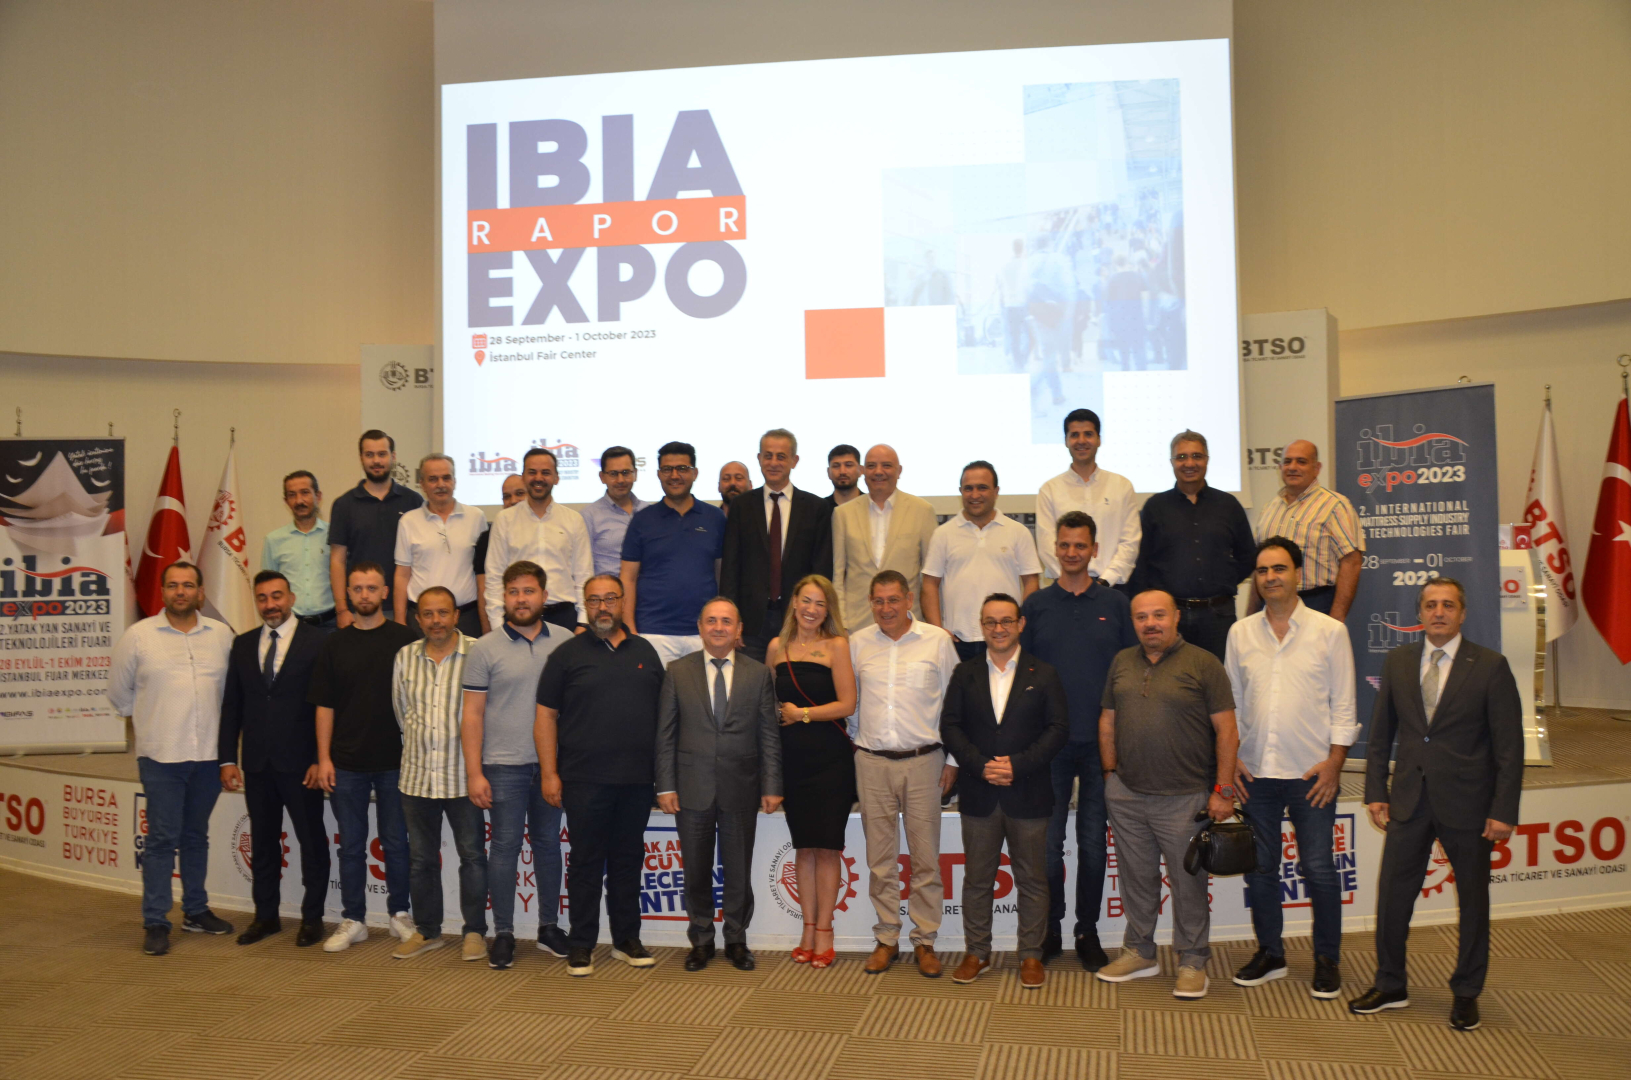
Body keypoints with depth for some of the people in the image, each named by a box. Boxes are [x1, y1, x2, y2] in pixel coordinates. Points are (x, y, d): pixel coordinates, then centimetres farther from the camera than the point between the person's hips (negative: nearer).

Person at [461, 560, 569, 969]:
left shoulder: (565, 642, 4)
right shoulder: (486, 649, -1)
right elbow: (472, 714, -1)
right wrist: (474, 773, -6)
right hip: (504, 766, -2)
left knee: (548, 844, 11)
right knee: (505, 846, 1)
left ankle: (549, 927, 22)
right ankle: (503, 934, 12)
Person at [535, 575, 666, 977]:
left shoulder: (645, 652, 11)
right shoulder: (567, 654, 2)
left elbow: (663, 712, 14)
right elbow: (546, 716, 0)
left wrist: (664, 771, 8)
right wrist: (549, 773, -7)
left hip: (637, 779, 3)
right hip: (585, 779, -3)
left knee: (628, 861, 11)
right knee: (586, 863, 3)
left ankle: (627, 939, 21)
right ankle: (580, 946, 13)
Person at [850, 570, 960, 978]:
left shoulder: (937, 640, 1)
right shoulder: (857, 643, 6)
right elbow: (848, 700, 13)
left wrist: (952, 760, 2)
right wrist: (851, 752, 10)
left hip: (923, 761, -2)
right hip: (872, 761, 2)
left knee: (926, 857, 3)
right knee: (880, 859, 8)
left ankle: (924, 941, 14)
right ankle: (886, 939, 19)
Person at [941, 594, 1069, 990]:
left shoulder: (1043, 674, 2)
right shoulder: (965, 674, 8)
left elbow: (1058, 727, -4)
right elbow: (950, 725, 2)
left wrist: (1018, 764, -14)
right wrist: (981, 765, -12)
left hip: (1028, 794, -1)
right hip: (978, 796, 2)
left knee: (1031, 879, 6)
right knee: (977, 878, 9)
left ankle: (1031, 955, 17)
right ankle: (977, 952, 21)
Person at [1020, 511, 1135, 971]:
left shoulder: (1115, 604, 4)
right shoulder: (1036, 605, 5)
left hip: (1101, 742, 0)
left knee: (1094, 842, 8)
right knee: (1048, 841, 5)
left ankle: (1088, 931, 19)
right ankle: (1049, 929, 18)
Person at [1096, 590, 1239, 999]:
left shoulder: (1203, 664, -4)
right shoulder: (1122, 662, 11)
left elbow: (1226, 730, -6)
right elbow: (1108, 720, 16)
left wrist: (1223, 790, -9)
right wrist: (1110, 773, 10)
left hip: (1184, 797, -4)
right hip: (1126, 795, 4)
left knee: (1188, 883, 3)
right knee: (1136, 877, 13)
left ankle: (1192, 963, 17)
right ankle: (1139, 953, 27)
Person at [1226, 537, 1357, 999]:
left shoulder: (1330, 631, 0)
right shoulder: (1240, 633, 7)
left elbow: (1343, 705, 0)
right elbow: (1230, 701, 11)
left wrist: (1334, 762, -7)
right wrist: (1230, 758, 3)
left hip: (1311, 771, -3)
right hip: (1256, 771, 3)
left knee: (1318, 868, 1)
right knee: (1259, 868, 9)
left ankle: (1327, 960, 16)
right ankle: (1269, 953, 24)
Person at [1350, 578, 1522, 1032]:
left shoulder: (1490, 666, -5)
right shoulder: (1398, 662, 5)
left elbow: (1509, 746, -6)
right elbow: (1380, 734, 9)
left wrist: (1503, 811, -11)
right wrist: (1376, 792, 4)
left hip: (1466, 804, -3)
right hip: (1410, 800, 3)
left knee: (1473, 900, 10)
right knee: (1392, 894, 6)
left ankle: (1466, 992, 27)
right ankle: (1390, 986, 22)